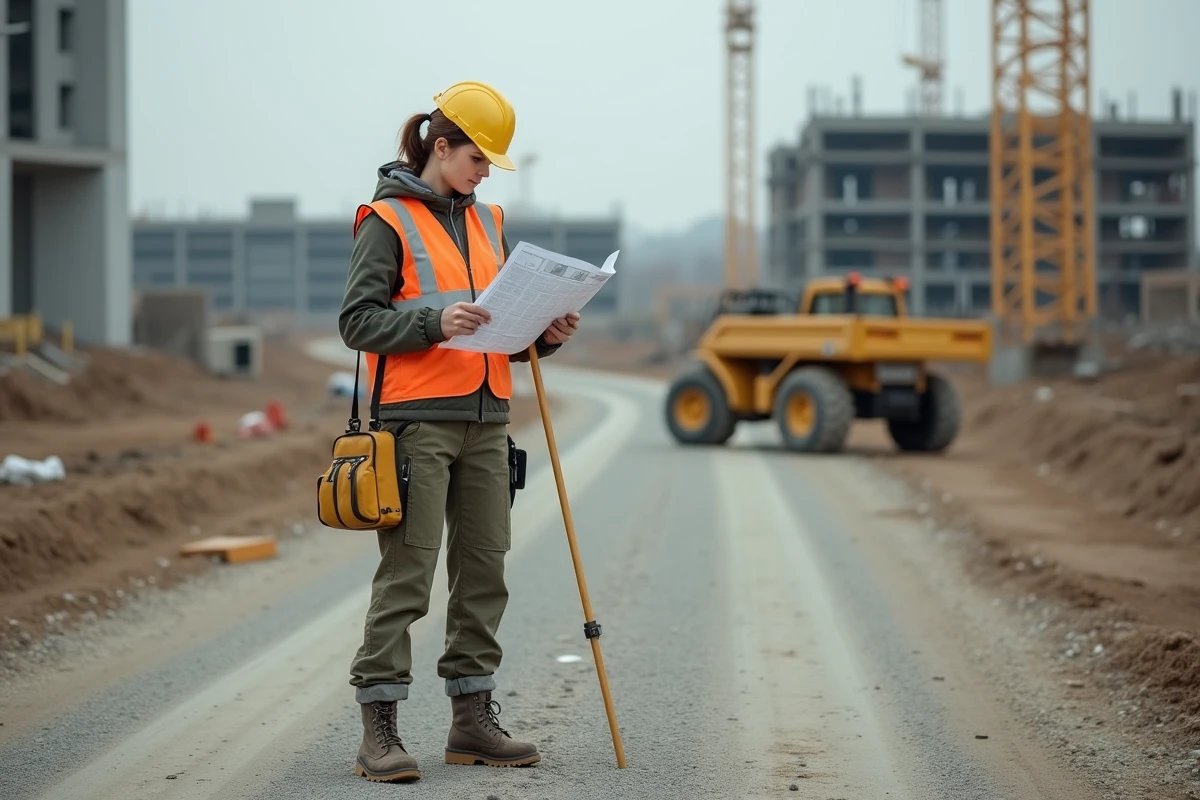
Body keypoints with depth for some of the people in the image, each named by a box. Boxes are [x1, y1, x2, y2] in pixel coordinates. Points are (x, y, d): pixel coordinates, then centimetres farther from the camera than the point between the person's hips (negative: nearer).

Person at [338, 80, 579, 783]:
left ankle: (473, 720, 17)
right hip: (417, 421, -7)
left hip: (485, 421, 7)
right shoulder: (388, 220, -4)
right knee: (407, 574, -8)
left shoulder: (489, 222, 17)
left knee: (485, 572, 9)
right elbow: (357, 320, -10)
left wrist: (545, 335, 1)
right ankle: (380, 730, -4)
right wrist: (434, 321, -23)